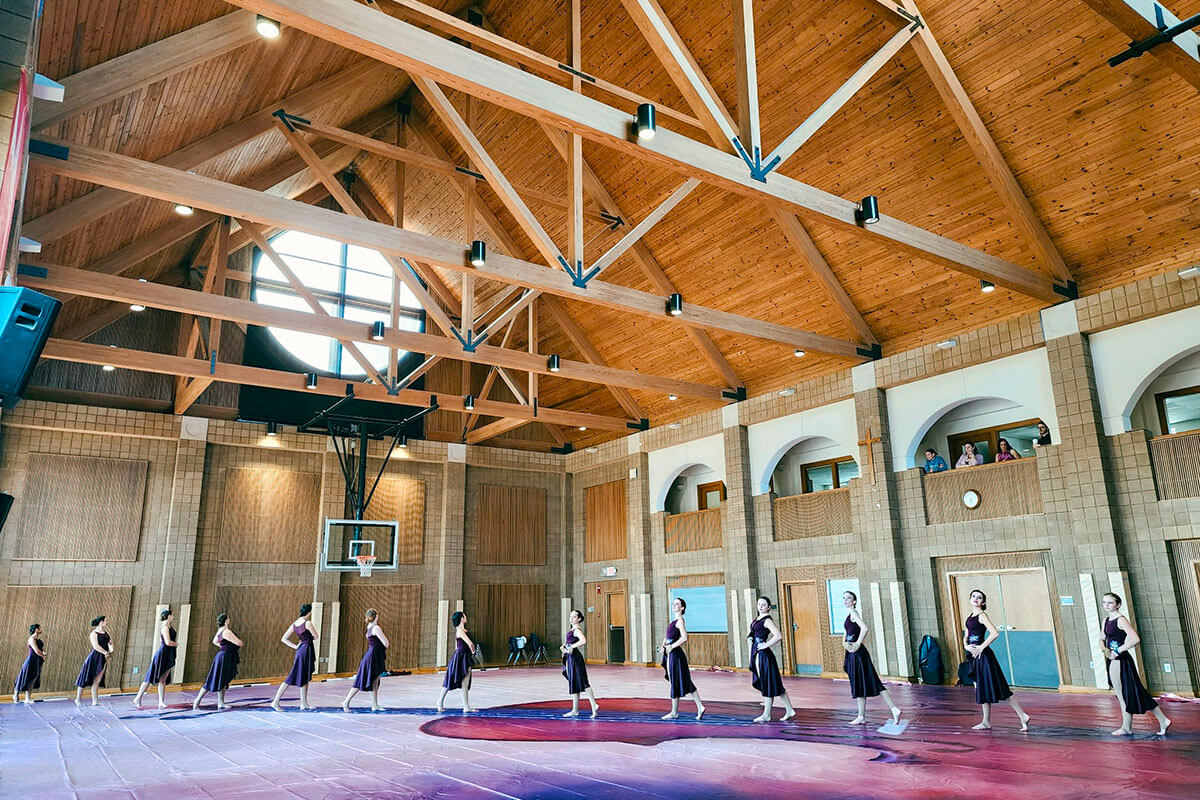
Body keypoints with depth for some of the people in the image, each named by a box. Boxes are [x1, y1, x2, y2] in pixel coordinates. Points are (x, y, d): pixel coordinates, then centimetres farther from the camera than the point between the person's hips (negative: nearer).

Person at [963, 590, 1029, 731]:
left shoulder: (982, 615, -10)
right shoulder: (969, 618, 14)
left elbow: (995, 633, -22)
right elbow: (965, 637, 19)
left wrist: (981, 647, -18)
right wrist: (966, 646, -2)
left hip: (984, 655, -8)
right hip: (975, 657, 8)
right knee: (982, 689, 12)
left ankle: (1023, 716, -1)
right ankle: (986, 723, 19)